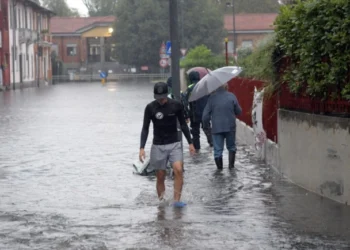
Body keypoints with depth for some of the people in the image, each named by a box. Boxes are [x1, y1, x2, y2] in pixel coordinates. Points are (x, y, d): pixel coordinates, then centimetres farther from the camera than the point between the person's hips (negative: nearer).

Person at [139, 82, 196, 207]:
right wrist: (142, 147, -11)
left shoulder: (176, 105, -3)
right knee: (160, 177, 2)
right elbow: (145, 129, -2)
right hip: (158, 146, 0)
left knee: (178, 170, -19)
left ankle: (177, 200, -16)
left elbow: (183, 124, 9)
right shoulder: (150, 108, -6)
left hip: (175, 144, 0)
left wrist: (190, 142, 8)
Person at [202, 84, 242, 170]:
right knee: (231, 147, 18)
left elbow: (206, 114, -4)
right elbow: (239, 111, 1)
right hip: (230, 127, 1)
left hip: (216, 128, -1)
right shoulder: (231, 96, -5)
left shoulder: (212, 97, -5)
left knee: (218, 149, 5)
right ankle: (231, 165, 15)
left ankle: (219, 168, 8)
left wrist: (205, 124, 12)